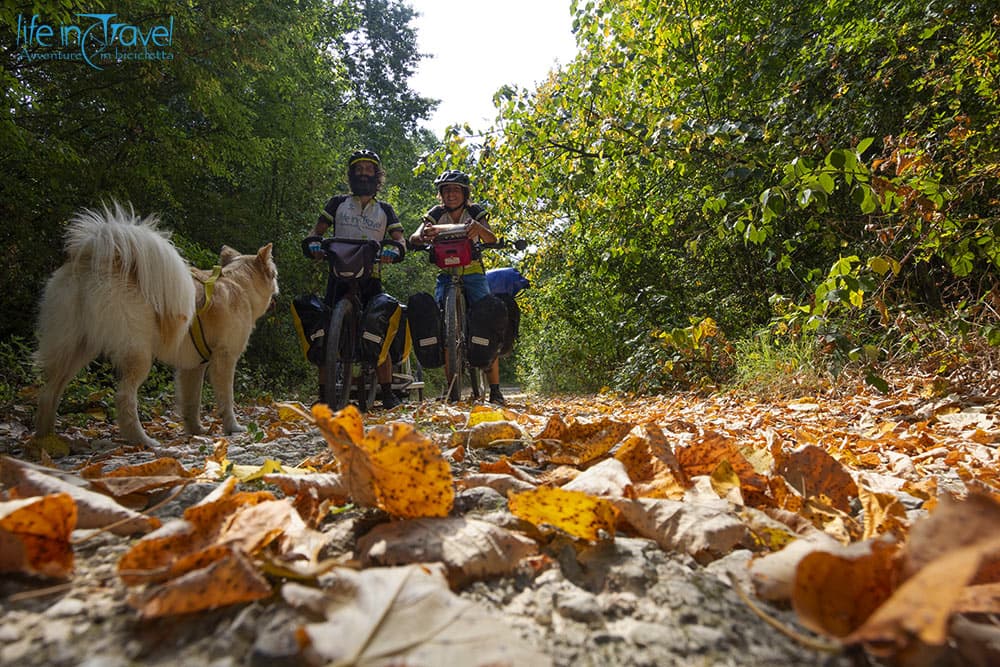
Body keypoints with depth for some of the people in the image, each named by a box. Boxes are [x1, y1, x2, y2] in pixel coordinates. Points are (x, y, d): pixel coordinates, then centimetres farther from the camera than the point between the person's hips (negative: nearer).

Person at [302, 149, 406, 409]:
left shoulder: (385, 210, 16)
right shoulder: (338, 203, 15)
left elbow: (399, 240, 7)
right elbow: (318, 230, 11)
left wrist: (391, 251, -16)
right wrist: (313, 244, -12)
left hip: (370, 277, 0)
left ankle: (387, 392, -3)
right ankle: (324, 394, -1)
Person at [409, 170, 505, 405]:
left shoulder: (475, 212, -2)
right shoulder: (436, 214, 1)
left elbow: (492, 240, -19)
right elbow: (413, 238, -14)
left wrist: (479, 228, -42)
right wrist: (423, 236, -39)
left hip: (473, 273, -1)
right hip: (446, 275, 2)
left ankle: (495, 389, -13)